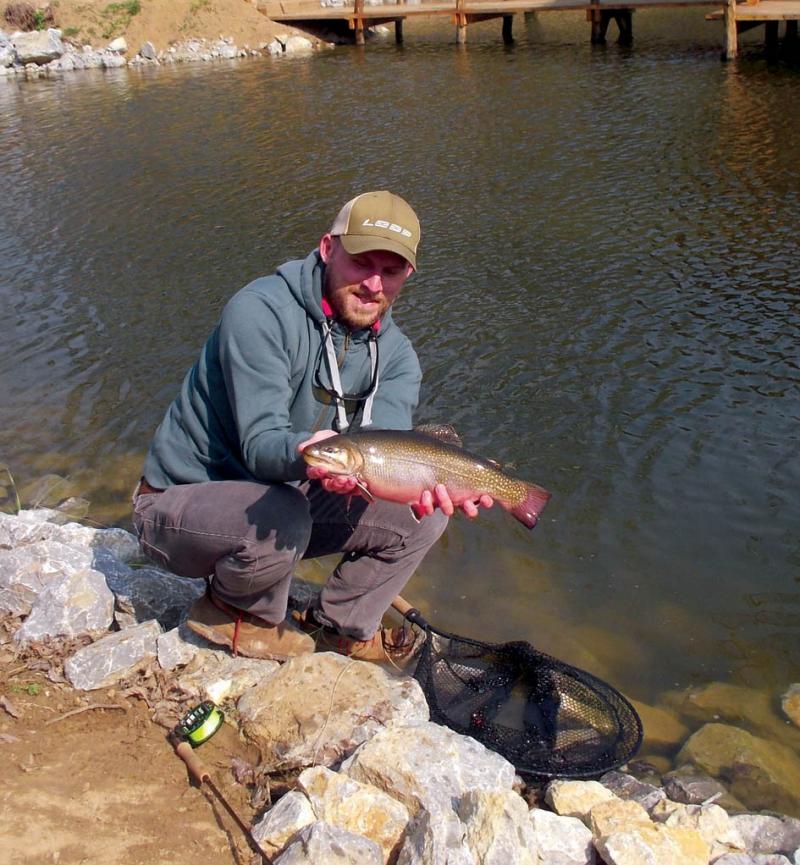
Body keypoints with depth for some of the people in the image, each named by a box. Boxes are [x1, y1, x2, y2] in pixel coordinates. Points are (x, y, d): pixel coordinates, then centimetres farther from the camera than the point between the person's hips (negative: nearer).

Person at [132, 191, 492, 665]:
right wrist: (305, 452, -54)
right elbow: (260, 443, -30)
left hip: (287, 497, 7)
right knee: (282, 517, -38)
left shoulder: (395, 353, -3)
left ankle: (338, 628, 14)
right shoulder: (260, 312, -24)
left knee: (423, 517, -4)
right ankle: (242, 615, -4)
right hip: (180, 503, -6)